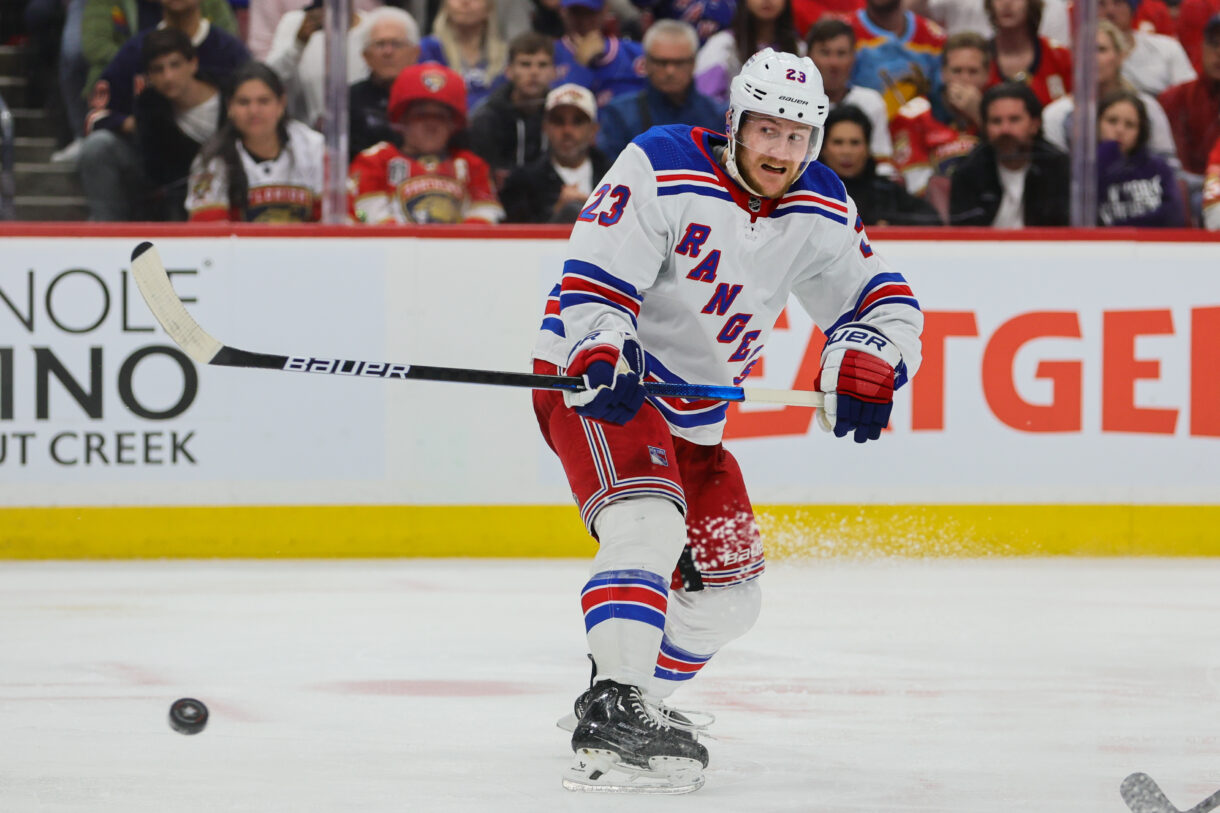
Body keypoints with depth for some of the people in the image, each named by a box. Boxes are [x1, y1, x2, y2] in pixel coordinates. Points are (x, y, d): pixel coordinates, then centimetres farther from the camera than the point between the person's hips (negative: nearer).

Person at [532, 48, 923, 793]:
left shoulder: (819, 213, 0)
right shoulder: (663, 171, -19)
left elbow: (884, 304, 3)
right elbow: (593, 282, -22)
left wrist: (863, 370, -17)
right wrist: (605, 360, -39)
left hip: (690, 416, 8)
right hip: (593, 382, -8)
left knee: (727, 595, 12)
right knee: (650, 527, -32)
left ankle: (637, 696, 32)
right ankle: (613, 718, -40)